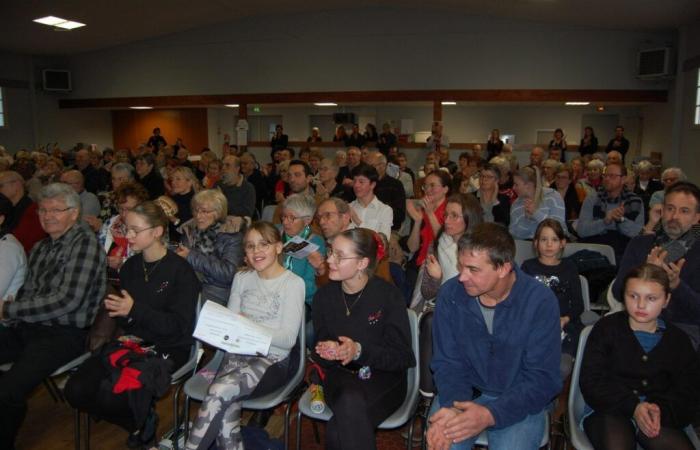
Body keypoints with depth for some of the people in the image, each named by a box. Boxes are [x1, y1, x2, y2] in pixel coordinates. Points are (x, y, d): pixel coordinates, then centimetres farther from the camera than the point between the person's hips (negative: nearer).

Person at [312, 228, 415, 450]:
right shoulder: (324, 296, 3)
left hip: (383, 376, -3)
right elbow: (319, 353, 12)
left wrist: (360, 351, -24)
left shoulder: (388, 295, -9)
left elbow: (402, 356, -9)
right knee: (350, 402, -32)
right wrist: (326, 351, -12)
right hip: (340, 374, 3)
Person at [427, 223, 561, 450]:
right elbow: (447, 361, -4)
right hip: (463, 392, 1)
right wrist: (452, 406, -25)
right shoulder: (450, 294, -11)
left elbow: (542, 379, -14)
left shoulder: (541, 302, -17)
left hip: (520, 400, -1)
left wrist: (491, 414, -28)